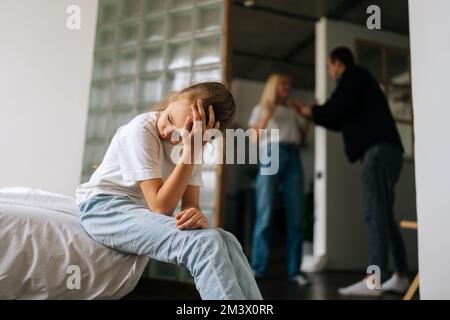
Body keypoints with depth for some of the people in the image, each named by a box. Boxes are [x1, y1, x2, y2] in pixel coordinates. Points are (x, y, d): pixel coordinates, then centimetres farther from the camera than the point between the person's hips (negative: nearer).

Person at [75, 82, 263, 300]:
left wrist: (195, 213, -28)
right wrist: (190, 152, -31)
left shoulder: (193, 142, -1)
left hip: (146, 210, 6)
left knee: (226, 241, -19)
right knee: (206, 243, -29)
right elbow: (161, 207, -26)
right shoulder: (141, 130, -21)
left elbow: (190, 202, -3)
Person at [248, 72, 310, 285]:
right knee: (265, 215, -10)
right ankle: (258, 268, -5)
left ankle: (294, 270, -1)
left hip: (293, 158, 4)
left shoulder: (293, 111, 27)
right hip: (271, 157, -3)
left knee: (296, 217, -5)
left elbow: (302, 138, 23)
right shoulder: (261, 108, 18)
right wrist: (266, 115, -6)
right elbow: (254, 138, 5)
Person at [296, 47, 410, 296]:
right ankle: (401, 276, 11)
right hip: (385, 150, 10)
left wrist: (311, 111, 6)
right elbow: (343, 121, 30)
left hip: (378, 149, -10)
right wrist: (313, 113, 32)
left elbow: (336, 108, -11)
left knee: (375, 213, -15)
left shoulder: (353, 75, 3)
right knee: (383, 214, 8)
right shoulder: (359, 81, 30)